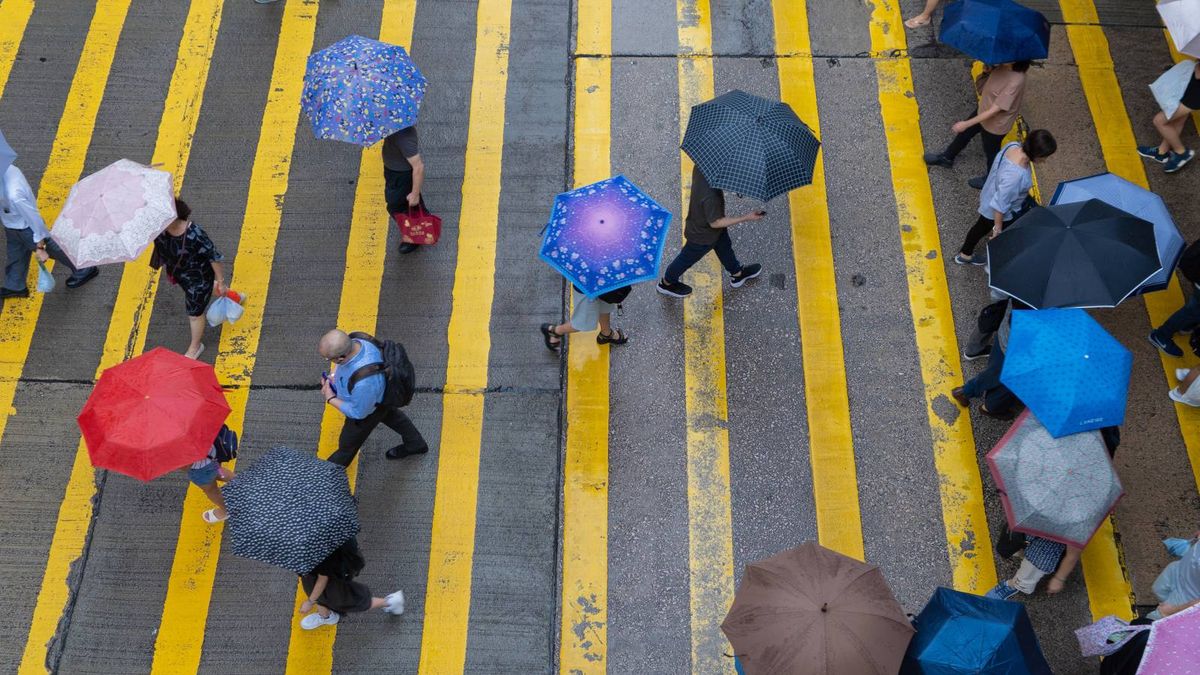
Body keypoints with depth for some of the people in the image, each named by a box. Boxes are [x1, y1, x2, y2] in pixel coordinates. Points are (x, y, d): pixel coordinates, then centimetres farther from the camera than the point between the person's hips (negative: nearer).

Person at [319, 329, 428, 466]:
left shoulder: (363, 382, -50)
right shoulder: (355, 342, -30)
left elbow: (358, 412, -29)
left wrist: (330, 399, -20)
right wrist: (333, 376, -14)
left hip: (367, 409, -6)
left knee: (348, 443, 24)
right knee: (391, 416, 33)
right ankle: (415, 444, 60)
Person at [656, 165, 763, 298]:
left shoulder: (700, 166, -24)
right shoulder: (711, 195, -46)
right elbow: (715, 222, -31)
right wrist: (746, 218, -29)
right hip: (702, 234, -7)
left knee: (724, 247, 30)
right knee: (687, 259, 21)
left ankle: (738, 274, 58)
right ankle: (667, 284, 48)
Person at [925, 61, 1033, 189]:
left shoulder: (1016, 81, -40)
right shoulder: (1004, 65, -19)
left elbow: (994, 110, -33)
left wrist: (966, 124, -28)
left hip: (995, 124, -7)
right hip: (983, 109, 7)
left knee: (990, 152, 20)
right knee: (964, 133, 28)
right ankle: (947, 157, 56)